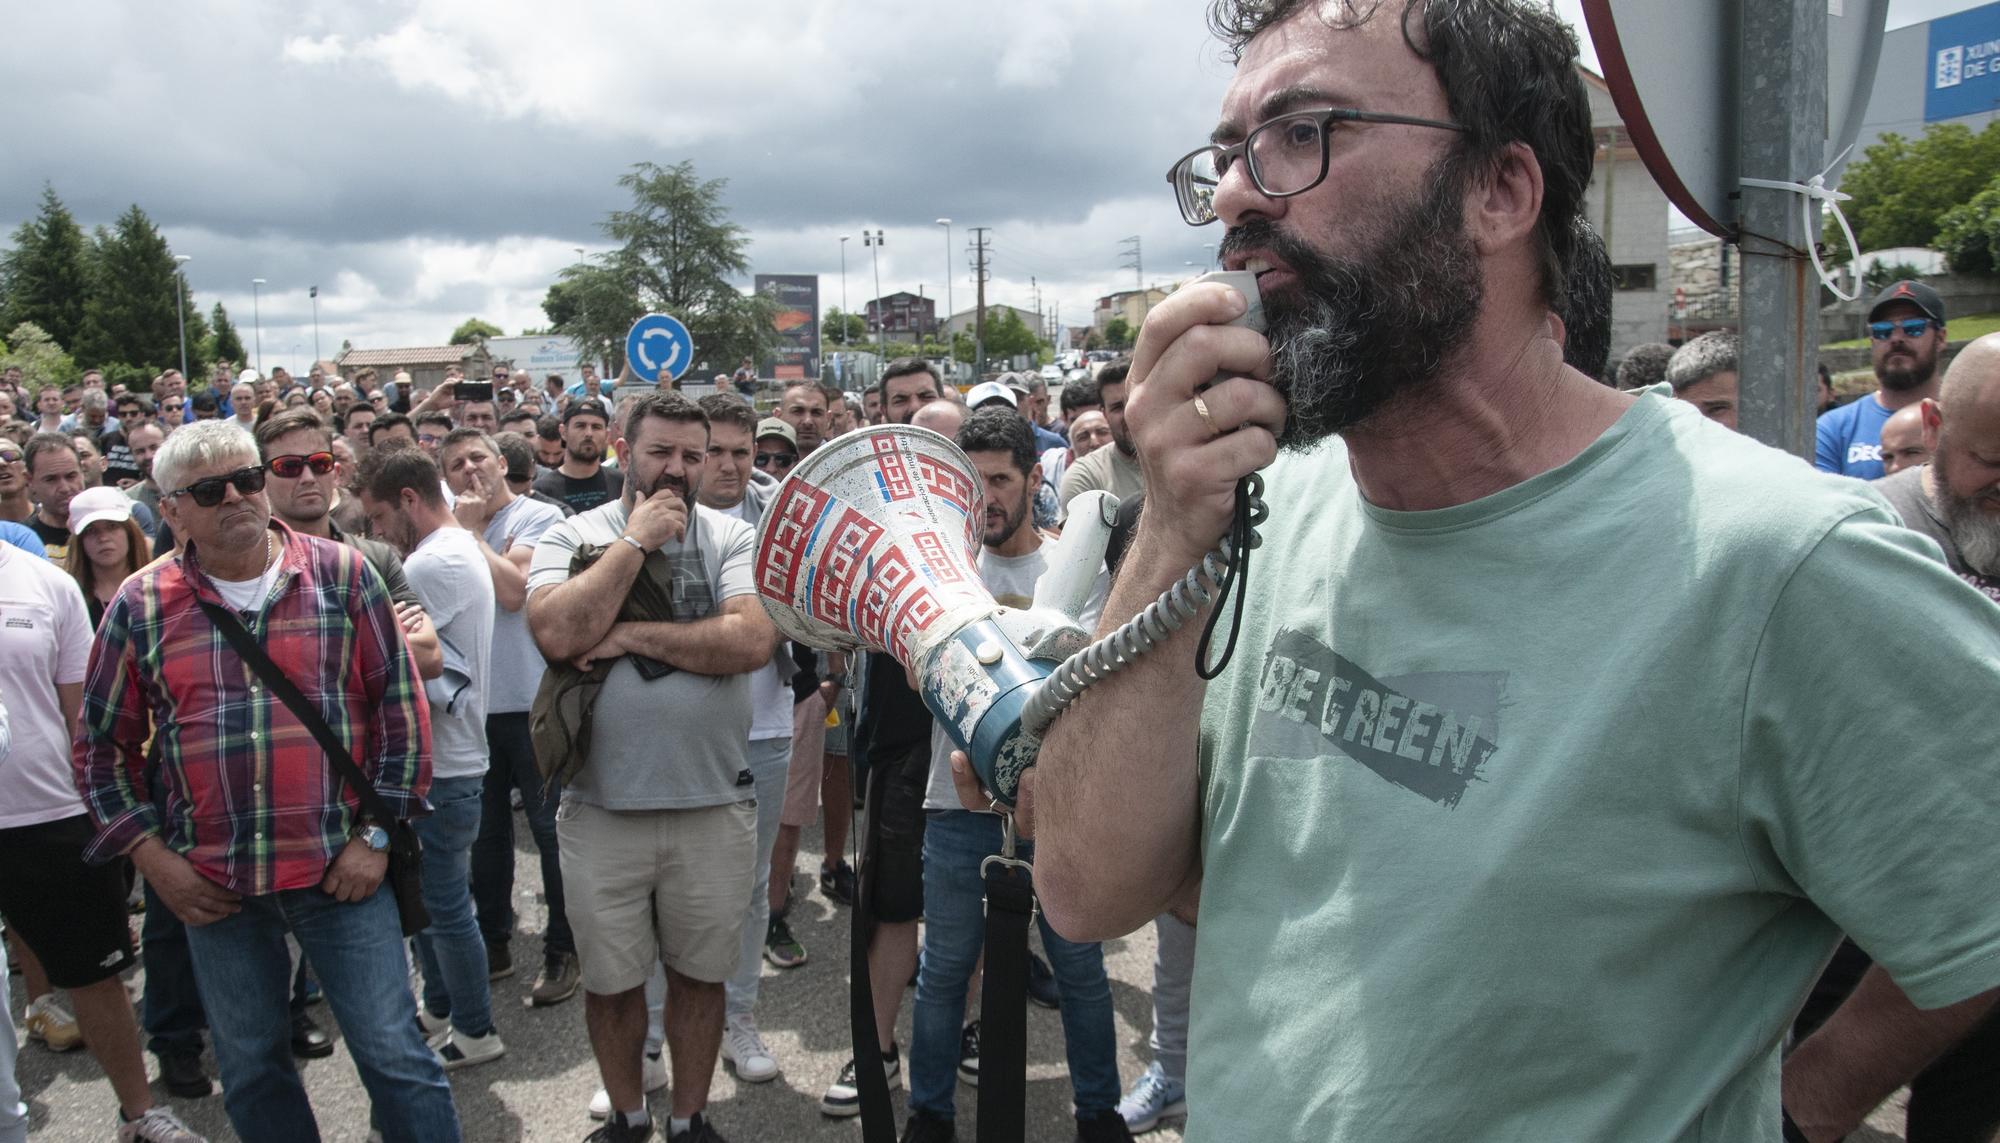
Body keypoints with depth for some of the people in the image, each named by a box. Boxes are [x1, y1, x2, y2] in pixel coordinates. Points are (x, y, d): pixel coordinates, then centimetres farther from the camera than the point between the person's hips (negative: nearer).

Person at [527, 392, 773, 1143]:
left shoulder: (731, 538, -1)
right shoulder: (572, 536, 0)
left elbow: (752, 642, -17)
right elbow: (557, 635, -18)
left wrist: (631, 636, -16)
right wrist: (636, 539, -14)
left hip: (713, 807, 0)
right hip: (601, 810, 0)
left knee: (699, 974, 15)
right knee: (611, 980, 15)